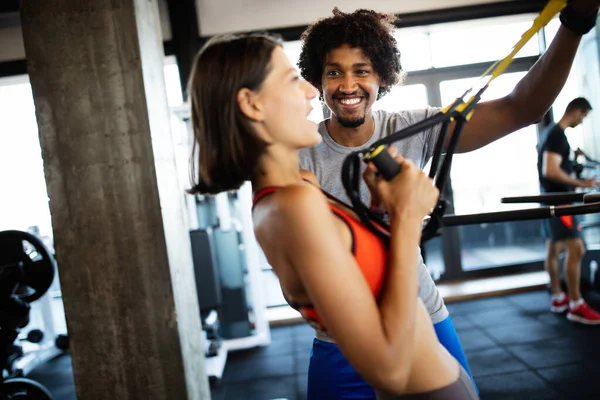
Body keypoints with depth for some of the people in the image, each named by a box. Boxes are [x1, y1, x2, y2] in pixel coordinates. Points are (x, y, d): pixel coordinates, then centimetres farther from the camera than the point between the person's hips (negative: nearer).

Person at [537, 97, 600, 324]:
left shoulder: (550, 131, 14)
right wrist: (579, 184, -21)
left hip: (550, 197, 11)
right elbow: (550, 171, -26)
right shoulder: (558, 135, -17)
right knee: (576, 249, -12)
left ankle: (558, 298, 23)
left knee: (554, 248, 14)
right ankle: (576, 306, -9)